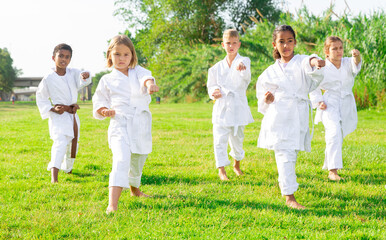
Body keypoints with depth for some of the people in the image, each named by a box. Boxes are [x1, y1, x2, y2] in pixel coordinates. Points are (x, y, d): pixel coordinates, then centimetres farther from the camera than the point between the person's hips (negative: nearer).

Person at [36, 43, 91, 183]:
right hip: (58, 115, -5)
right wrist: (52, 109, -14)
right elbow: (41, 98, 0)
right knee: (60, 141, -24)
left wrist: (85, 76, -43)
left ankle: (68, 169, 43)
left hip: (73, 116, 5)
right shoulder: (48, 79, -8)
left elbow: (82, 81, -19)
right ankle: (54, 175, -33)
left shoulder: (73, 73, 1)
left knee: (72, 144, 17)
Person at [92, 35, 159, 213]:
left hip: (141, 125, 3)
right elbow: (98, 103, 13)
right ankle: (112, 204, -32)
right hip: (120, 125, -3)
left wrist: (150, 84, -38)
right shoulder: (107, 80, 7)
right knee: (121, 160, -24)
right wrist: (104, 111, -11)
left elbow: (145, 77, -14)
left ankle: (134, 189, 51)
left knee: (137, 161, 19)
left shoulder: (138, 72, 10)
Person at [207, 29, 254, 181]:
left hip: (238, 107, -1)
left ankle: (237, 165, 35)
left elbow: (246, 76, -25)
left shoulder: (244, 61, -2)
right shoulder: (217, 67, 7)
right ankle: (221, 169, 2)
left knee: (237, 138, 11)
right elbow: (211, 85, 14)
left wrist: (242, 67, -49)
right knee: (220, 139, -7)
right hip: (222, 107, 1)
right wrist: (214, 92, -11)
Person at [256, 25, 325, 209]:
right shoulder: (270, 72, 12)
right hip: (278, 116, 0)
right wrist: (266, 100, -7)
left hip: (298, 116, 1)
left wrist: (315, 61, -45)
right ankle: (289, 197, -12)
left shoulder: (301, 62, 6)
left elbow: (309, 65, -21)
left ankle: (285, 181, 38)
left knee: (292, 155, 9)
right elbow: (262, 103, 17)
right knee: (284, 154, -11)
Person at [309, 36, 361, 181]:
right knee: (334, 134, -22)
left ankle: (328, 165, 35)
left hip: (346, 106, 4)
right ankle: (333, 170, -23)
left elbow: (355, 66, -24)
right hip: (330, 105, -4)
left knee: (339, 137, 13)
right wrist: (318, 102, -6)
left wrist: (356, 57, -46)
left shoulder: (347, 63, 1)